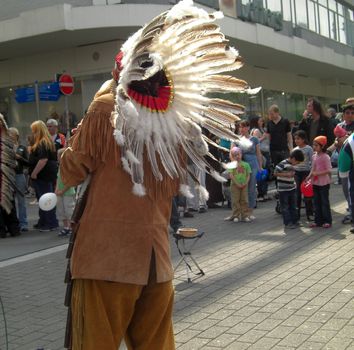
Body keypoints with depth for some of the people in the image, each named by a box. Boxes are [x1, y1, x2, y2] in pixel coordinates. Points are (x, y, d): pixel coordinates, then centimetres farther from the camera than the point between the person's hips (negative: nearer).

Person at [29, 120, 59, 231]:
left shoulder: (42, 143, -17)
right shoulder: (48, 142, 14)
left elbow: (43, 160, -26)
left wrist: (34, 173, -21)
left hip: (43, 176, -10)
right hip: (49, 175, 10)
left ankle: (51, 224, 0)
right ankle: (43, 222, 25)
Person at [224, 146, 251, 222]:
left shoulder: (246, 164, 5)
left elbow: (248, 175, 4)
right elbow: (230, 175, -9)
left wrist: (245, 183, -9)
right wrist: (237, 183, -15)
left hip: (244, 185, 2)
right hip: (235, 185, -2)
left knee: (244, 200, 5)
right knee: (235, 201, 1)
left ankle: (245, 216, 11)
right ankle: (236, 216, 8)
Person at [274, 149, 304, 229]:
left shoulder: (292, 165, 10)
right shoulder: (283, 164, -17)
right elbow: (275, 173, -22)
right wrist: (286, 174, -24)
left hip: (292, 189, 9)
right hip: (283, 190, -9)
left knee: (293, 206, 16)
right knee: (285, 207, 1)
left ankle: (295, 221, 26)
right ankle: (287, 223, 6)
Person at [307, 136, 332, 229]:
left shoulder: (325, 157, -15)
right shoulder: (314, 156, 7)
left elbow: (328, 170, -18)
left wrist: (317, 173, -23)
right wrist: (309, 177, 2)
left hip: (324, 183, -7)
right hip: (315, 183, 7)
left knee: (325, 202, 1)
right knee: (316, 202, 11)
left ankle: (327, 221, 11)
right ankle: (318, 221, 19)